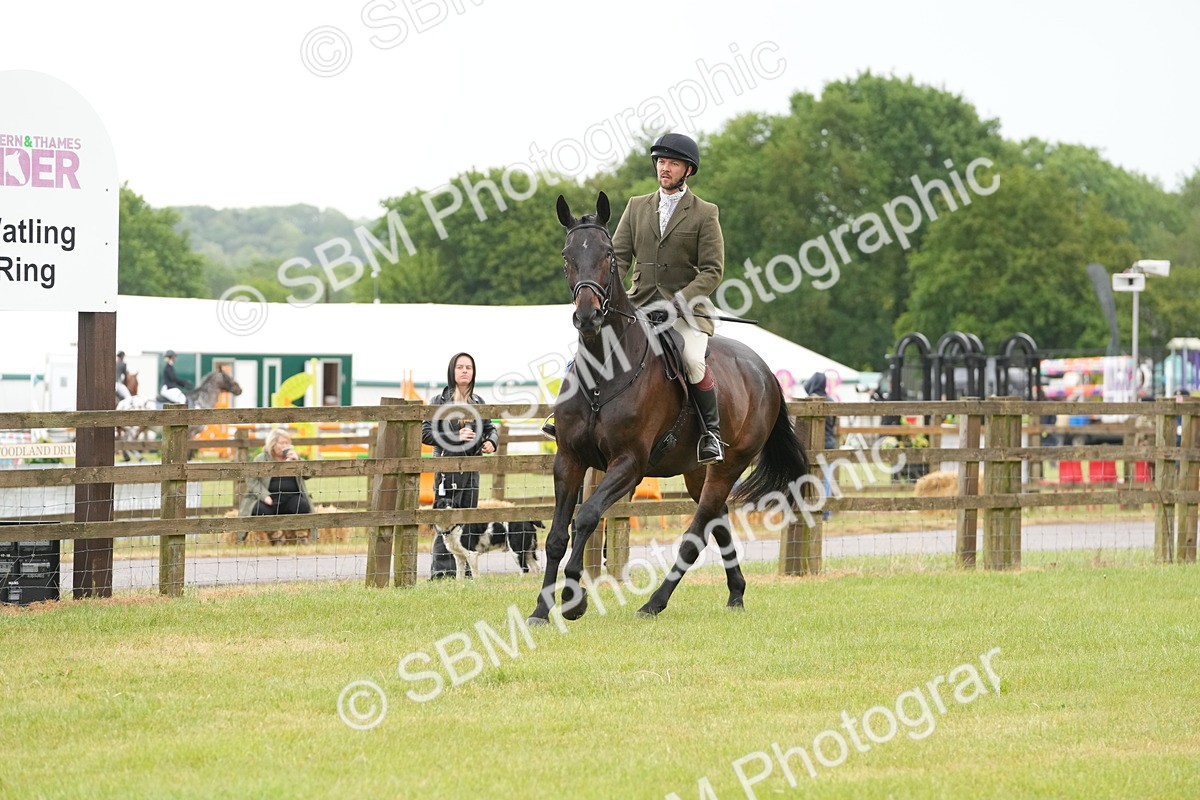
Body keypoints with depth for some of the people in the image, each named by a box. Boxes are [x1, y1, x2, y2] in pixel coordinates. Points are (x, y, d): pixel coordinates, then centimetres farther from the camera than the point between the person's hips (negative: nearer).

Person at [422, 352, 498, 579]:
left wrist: (491, 441, -1)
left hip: (472, 467, 5)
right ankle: (442, 572, -9)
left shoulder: (478, 402, 13)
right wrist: (455, 437, -19)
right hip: (448, 465, -5)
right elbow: (426, 433, -8)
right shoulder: (440, 401, -2)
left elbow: (490, 428, 22)